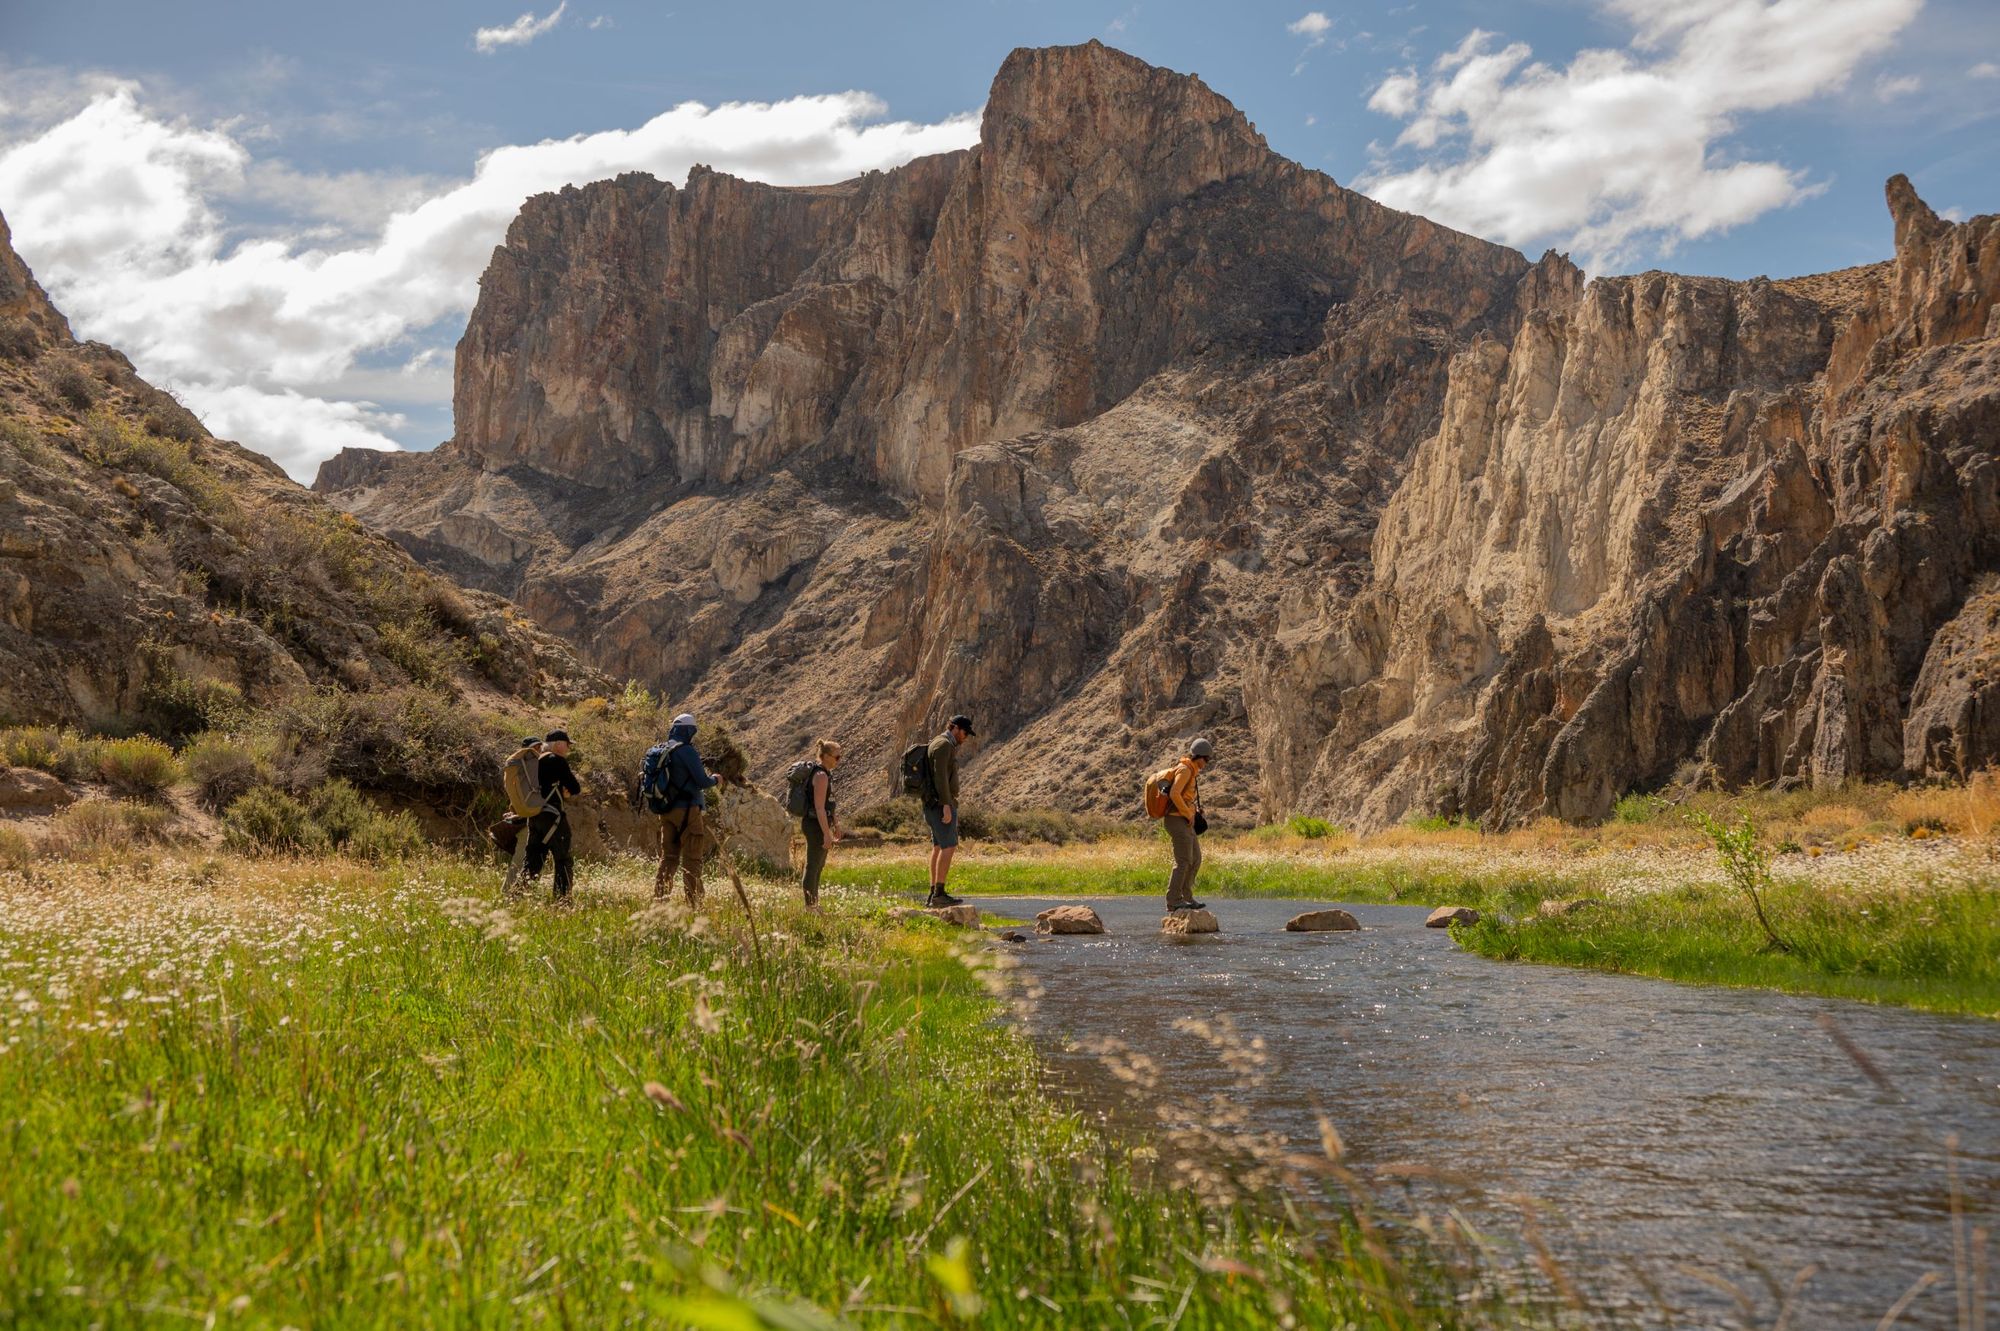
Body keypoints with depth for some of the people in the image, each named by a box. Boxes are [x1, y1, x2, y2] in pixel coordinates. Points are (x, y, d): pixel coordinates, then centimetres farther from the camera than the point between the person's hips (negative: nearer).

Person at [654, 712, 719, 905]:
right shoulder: (686, 751, -14)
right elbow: (702, 781, -14)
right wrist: (715, 779, 6)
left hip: (666, 810, 7)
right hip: (687, 810, -7)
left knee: (668, 857, 12)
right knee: (691, 860, -4)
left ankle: (659, 899, 9)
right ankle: (694, 903, -5)